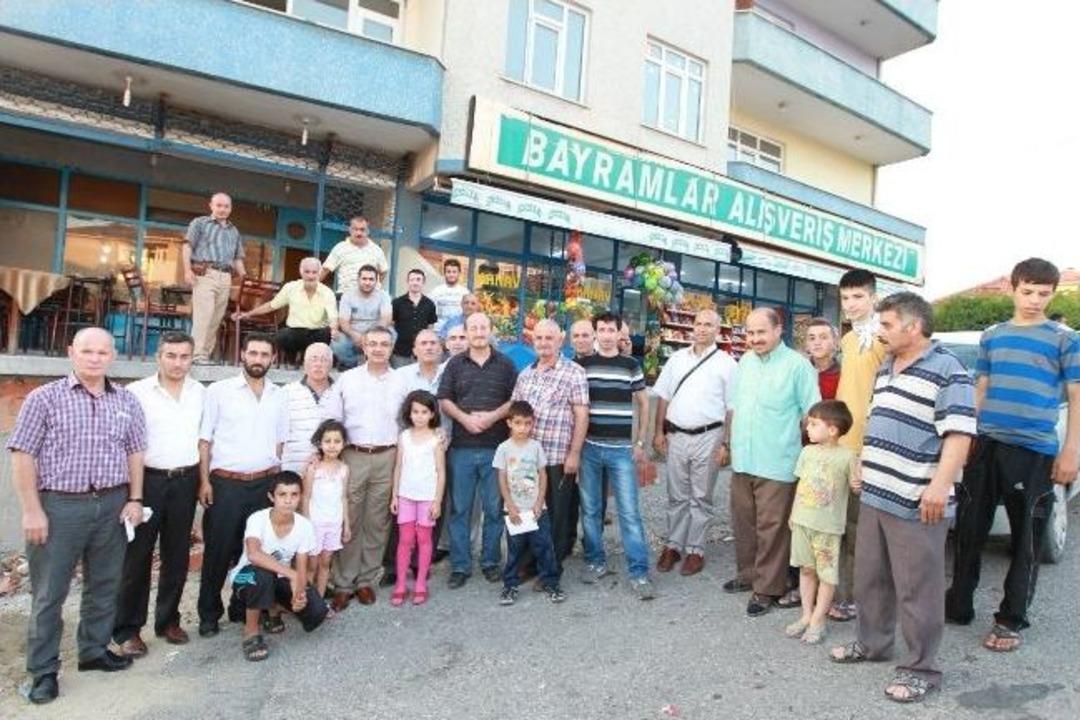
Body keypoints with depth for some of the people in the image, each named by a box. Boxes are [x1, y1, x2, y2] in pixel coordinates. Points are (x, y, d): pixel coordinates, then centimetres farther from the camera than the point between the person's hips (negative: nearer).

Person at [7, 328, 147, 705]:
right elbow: (22, 455, -6)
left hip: (113, 505, 4)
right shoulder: (44, 398, -4)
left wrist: (135, 499, 3)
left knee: (104, 585, 15)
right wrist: (31, 510, -10)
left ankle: (94, 650, 32)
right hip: (59, 505, -3)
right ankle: (43, 670, 21)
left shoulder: (127, 401, 6)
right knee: (49, 592, 6)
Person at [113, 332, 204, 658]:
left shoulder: (201, 393, 6)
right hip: (147, 480, -3)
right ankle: (127, 629, 16)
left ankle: (168, 620, 26)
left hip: (185, 481, 3)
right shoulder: (137, 392, -5)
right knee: (137, 555, 3)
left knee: (177, 555, 11)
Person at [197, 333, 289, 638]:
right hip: (225, 483, -3)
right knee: (218, 550, 5)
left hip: (264, 484, 3)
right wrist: (205, 481, -7)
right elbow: (204, 439, -2)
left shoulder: (280, 396, 8)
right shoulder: (219, 390, -2)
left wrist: (276, 481, 7)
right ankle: (209, 614, 21)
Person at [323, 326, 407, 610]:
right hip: (353, 456, -1)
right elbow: (331, 418, 3)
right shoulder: (347, 378, 3)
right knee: (348, 521, 2)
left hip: (386, 458, 1)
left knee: (377, 522, 8)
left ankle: (366, 580, 20)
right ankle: (342, 583, 13)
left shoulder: (400, 381, 6)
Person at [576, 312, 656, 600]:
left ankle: (639, 572, 4)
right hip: (589, 447, 1)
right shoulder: (581, 365, 4)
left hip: (622, 448, -1)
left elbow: (643, 403, 10)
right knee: (590, 509, 9)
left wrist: (640, 442, 6)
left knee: (629, 512, -2)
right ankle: (596, 562, 25)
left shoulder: (631, 366, 3)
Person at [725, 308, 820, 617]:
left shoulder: (797, 365, -9)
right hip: (742, 460, 6)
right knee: (744, 523, 16)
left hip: (776, 464, -6)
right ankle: (748, 574, 32)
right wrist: (728, 442, 16)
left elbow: (812, 414, -7)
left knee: (771, 528, 2)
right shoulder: (745, 362, 10)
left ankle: (767, 589, 14)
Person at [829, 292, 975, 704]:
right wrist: (864, 470, 23)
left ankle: (921, 668, 17)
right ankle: (871, 643, 34)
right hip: (874, 495, 9)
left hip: (916, 504, -8)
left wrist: (940, 485, -26)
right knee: (869, 578, 18)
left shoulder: (947, 371, -11)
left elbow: (959, 434, -18)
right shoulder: (885, 370, 15)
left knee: (916, 589, 3)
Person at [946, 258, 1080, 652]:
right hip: (986, 445, 3)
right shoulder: (991, 336, 12)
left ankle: (1011, 620, 18)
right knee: (970, 530, 9)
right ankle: (958, 604, 22)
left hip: (1035, 452, -3)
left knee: (1026, 540, 5)